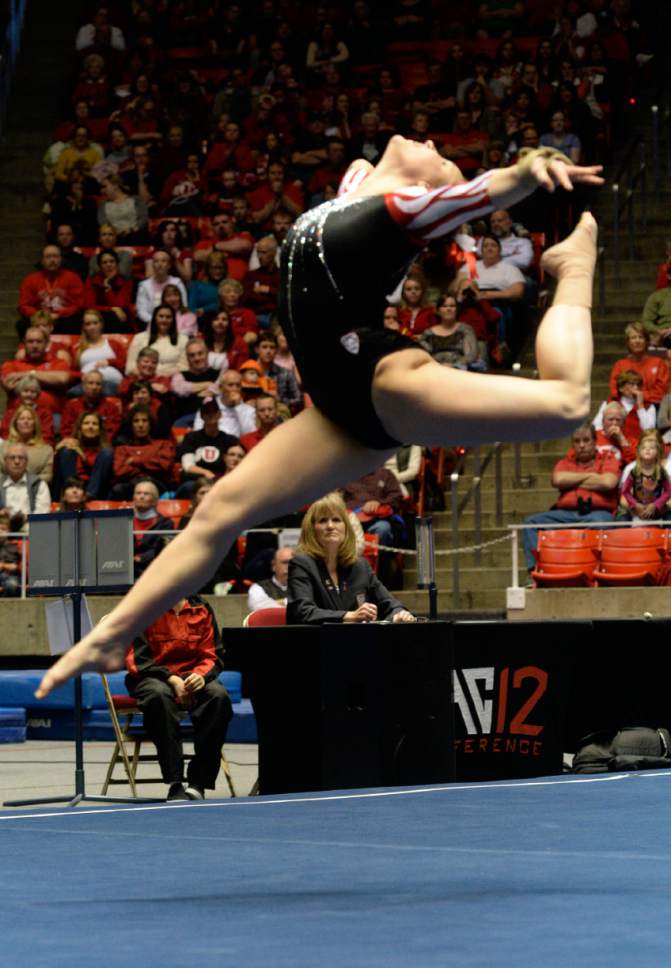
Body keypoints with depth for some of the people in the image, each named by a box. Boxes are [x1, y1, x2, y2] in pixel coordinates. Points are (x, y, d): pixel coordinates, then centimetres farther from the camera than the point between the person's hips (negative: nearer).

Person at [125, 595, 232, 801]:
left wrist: (201, 675, -17)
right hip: (152, 677, -3)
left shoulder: (201, 609, 7)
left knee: (219, 695, -29)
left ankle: (198, 783, -27)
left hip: (192, 678, 3)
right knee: (159, 695, -38)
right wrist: (171, 680, -20)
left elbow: (213, 655, 6)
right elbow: (137, 660, -7)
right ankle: (175, 784, -39)